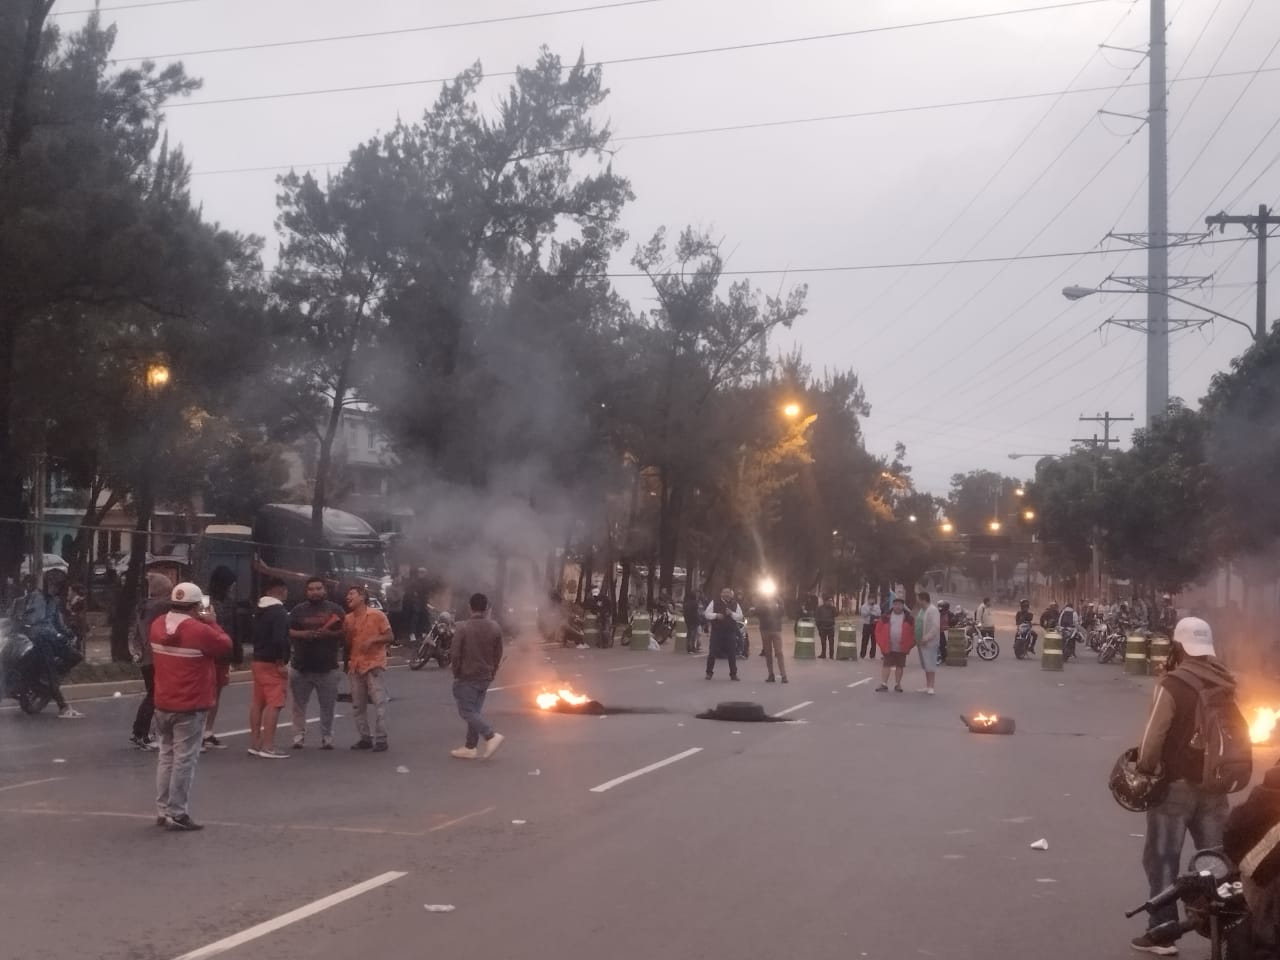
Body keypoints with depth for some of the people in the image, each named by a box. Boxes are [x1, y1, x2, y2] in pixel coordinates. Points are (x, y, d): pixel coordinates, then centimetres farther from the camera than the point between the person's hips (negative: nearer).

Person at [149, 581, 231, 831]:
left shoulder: (158, 625, 4)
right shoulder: (200, 631, -19)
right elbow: (226, 647, -6)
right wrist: (212, 622, 3)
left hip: (163, 704, 7)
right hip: (190, 708, -7)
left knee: (167, 757, 16)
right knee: (184, 760, -3)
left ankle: (163, 810, 20)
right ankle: (177, 814, -2)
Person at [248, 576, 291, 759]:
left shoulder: (260, 611, 12)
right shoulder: (279, 611, -17)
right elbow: (279, 639, -26)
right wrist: (281, 662, -17)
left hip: (258, 660, 10)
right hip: (273, 663, -10)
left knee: (258, 702, 14)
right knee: (274, 704, -9)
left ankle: (254, 744, 19)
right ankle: (267, 747, -12)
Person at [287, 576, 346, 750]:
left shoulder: (335, 609, 5)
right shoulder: (298, 610, 7)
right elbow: (287, 632, 4)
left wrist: (329, 633, -15)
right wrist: (303, 634, -14)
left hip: (327, 667, -1)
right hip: (301, 666, 1)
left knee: (327, 706, 2)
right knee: (299, 705, 5)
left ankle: (327, 738, 10)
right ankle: (299, 737, 12)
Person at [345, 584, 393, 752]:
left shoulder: (377, 615, -4)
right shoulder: (348, 619, 11)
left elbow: (389, 637, -4)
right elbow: (347, 643, 17)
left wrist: (373, 639, -18)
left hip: (374, 664, -6)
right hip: (356, 665, 6)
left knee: (379, 702, -9)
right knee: (357, 705, 8)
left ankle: (380, 739, -8)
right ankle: (365, 738, 16)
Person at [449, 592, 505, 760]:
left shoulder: (463, 627, -14)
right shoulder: (494, 628, 2)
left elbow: (456, 654, -12)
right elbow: (498, 654, 7)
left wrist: (456, 674, 1)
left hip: (467, 676, -6)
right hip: (485, 677, 6)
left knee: (467, 711, -3)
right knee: (474, 711, 13)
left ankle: (491, 736, -19)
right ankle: (470, 747, 13)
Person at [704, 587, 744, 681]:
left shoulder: (735, 604, 8)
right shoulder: (714, 602, 3)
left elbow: (740, 617, 4)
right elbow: (707, 614, 2)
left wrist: (731, 613, -13)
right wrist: (716, 615, -15)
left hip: (730, 631, 1)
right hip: (716, 630, -1)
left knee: (732, 653, 2)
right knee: (712, 652, -1)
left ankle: (733, 674, 11)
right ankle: (709, 672, 8)